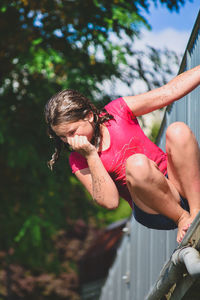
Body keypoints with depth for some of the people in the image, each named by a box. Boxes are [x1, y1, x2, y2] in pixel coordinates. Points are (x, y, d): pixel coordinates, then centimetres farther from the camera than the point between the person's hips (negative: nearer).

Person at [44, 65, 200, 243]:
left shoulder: (116, 112, 2)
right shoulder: (78, 161, 0)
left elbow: (170, 91, 5)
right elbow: (109, 202, -13)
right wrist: (91, 156, -18)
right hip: (155, 214, -2)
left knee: (177, 130, -25)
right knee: (136, 163, -33)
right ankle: (183, 219, -19)